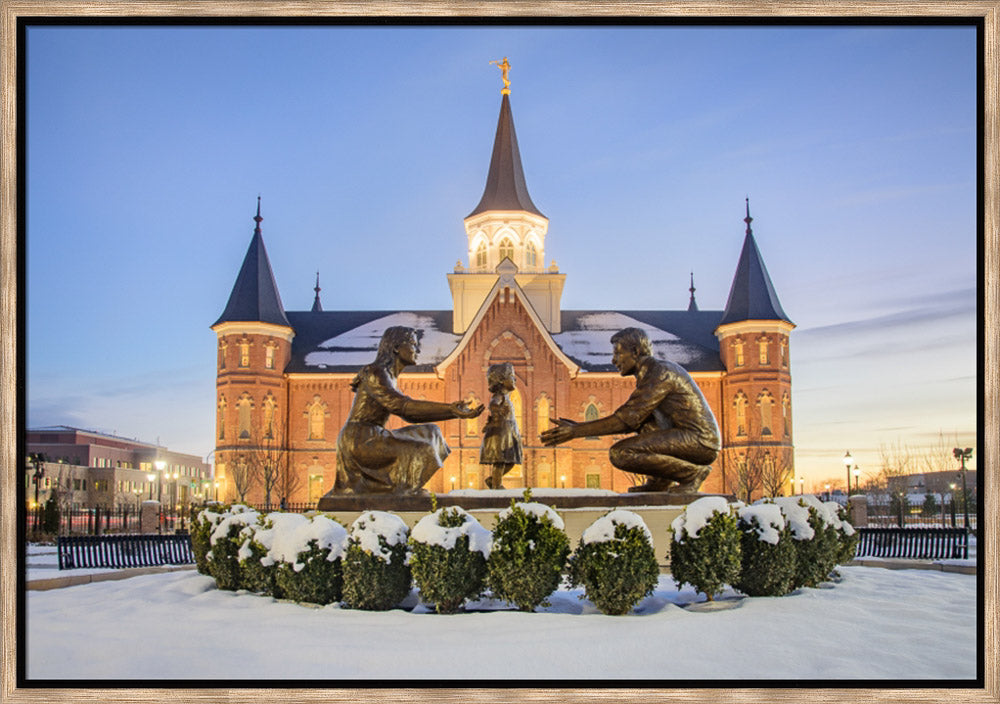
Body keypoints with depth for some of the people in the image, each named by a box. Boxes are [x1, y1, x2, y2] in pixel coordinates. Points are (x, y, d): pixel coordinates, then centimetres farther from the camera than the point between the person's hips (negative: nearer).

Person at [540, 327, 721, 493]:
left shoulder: (658, 374, -13)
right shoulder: (661, 369, 18)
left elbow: (626, 420, -18)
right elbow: (633, 419, 21)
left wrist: (576, 431, -14)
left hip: (699, 441, -10)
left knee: (620, 453, -18)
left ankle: (692, 472, -9)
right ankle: (658, 481, 12)